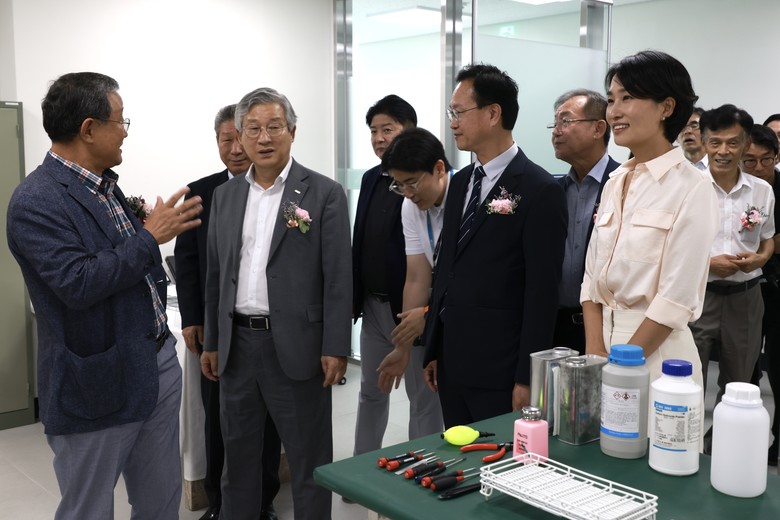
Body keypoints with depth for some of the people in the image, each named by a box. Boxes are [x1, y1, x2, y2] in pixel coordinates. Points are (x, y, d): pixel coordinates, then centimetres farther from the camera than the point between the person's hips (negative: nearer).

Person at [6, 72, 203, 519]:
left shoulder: (105, 184, 9)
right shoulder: (36, 201, -17)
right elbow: (77, 284, -26)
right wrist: (149, 236, -20)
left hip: (159, 363, 8)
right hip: (98, 383, -8)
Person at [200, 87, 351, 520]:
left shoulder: (324, 193, -5)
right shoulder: (224, 196, 9)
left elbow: (338, 277, -9)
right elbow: (215, 276, 12)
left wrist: (335, 348, -12)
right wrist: (211, 342, 12)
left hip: (295, 346, -4)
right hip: (237, 344, 5)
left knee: (308, 459, 8)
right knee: (238, 453, 18)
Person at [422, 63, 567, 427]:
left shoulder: (540, 190, -12)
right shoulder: (461, 181, 11)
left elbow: (541, 291, -14)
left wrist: (527, 379, -14)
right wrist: (433, 351, 14)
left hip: (500, 370, -7)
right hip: (451, 363, 7)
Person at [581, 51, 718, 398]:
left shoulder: (691, 187, -12)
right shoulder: (615, 182, 7)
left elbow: (677, 298, -16)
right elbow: (592, 277, 6)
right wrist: (595, 355, -5)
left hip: (655, 352, -6)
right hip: (604, 341, 6)